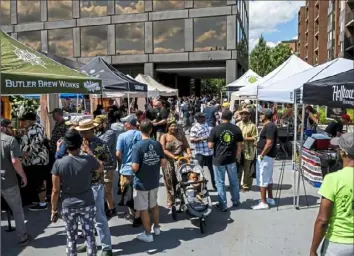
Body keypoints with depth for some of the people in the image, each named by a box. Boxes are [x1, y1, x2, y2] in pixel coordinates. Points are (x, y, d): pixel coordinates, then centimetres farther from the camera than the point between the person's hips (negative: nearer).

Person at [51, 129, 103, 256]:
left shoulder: (58, 164, -14)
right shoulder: (89, 160, -14)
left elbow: (56, 190, -9)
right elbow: (101, 168, 9)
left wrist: (54, 210, 4)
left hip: (68, 206, 0)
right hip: (87, 204, 0)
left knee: (71, 237, 15)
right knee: (89, 235, 11)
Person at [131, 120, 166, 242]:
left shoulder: (137, 146, -19)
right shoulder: (157, 144, -5)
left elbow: (135, 167, -22)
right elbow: (163, 163, -2)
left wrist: (131, 165, 0)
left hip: (141, 183, -5)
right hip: (154, 181, 5)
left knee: (143, 209, 8)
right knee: (154, 204, 24)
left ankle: (148, 234, 18)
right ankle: (157, 228, 39)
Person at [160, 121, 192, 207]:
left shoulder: (181, 134, 12)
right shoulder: (164, 136, 3)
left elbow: (186, 146, 9)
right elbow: (163, 150, -9)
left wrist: (189, 154, -11)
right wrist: (173, 156, -21)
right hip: (168, 162, -2)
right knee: (170, 181, 0)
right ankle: (170, 200, 9)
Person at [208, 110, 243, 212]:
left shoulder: (215, 129, -10)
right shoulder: (236, 129, -2)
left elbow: (210, 146, -11)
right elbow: (239, 145, 1)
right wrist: (238, 157, 14)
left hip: (218, 159, -3)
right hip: (231, 159, 3)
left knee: (220, 183, 7)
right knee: (234, 181, 19)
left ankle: (223, 205, 12)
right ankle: (235, 201, 33)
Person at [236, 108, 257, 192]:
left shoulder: (252, 126, -5)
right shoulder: (237, 124, 10)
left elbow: (255, 138, -11)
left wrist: (244, 138, -18)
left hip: (248, 151, -4)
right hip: (238, 150, 4)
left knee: (247, 170, 6)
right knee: (238, 169, 13)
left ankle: (246, 186, 18)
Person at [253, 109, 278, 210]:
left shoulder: (269, 126, -19)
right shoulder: (269, 125, 13)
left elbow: (269, 144, -25)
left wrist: (262, 155, -20)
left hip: (265, 156, -11)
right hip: (269, 156, 11)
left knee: (262, 179, -5)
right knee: (269, 178, 17)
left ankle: (263, 203, 0)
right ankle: (270, 199, 27)